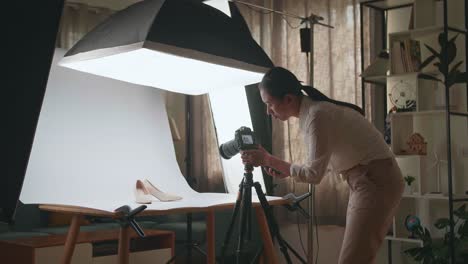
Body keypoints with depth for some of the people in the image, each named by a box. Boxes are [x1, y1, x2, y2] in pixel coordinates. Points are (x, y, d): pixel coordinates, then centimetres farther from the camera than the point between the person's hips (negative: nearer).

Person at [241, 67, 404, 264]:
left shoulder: (317, 115, -20)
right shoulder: (311, 111, 8)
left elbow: (314, 173, -19)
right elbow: (320, 164, 16)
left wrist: (268, 160, -13)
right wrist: (286, 169, 4)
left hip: (376, 182, -9)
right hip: (366, 182, 9)